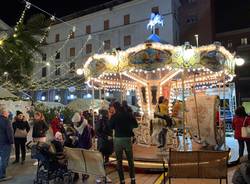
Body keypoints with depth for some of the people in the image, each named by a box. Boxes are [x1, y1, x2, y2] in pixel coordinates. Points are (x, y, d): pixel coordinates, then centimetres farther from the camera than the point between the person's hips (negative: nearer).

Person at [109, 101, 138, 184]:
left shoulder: (114, 116, -6)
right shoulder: (128, 114, -1)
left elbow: (110, 127, 4)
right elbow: (136, 125, 6)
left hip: (118, 139, -2)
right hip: (127, 138, 2)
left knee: (119, 161, 9)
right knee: (130, 160, 15)